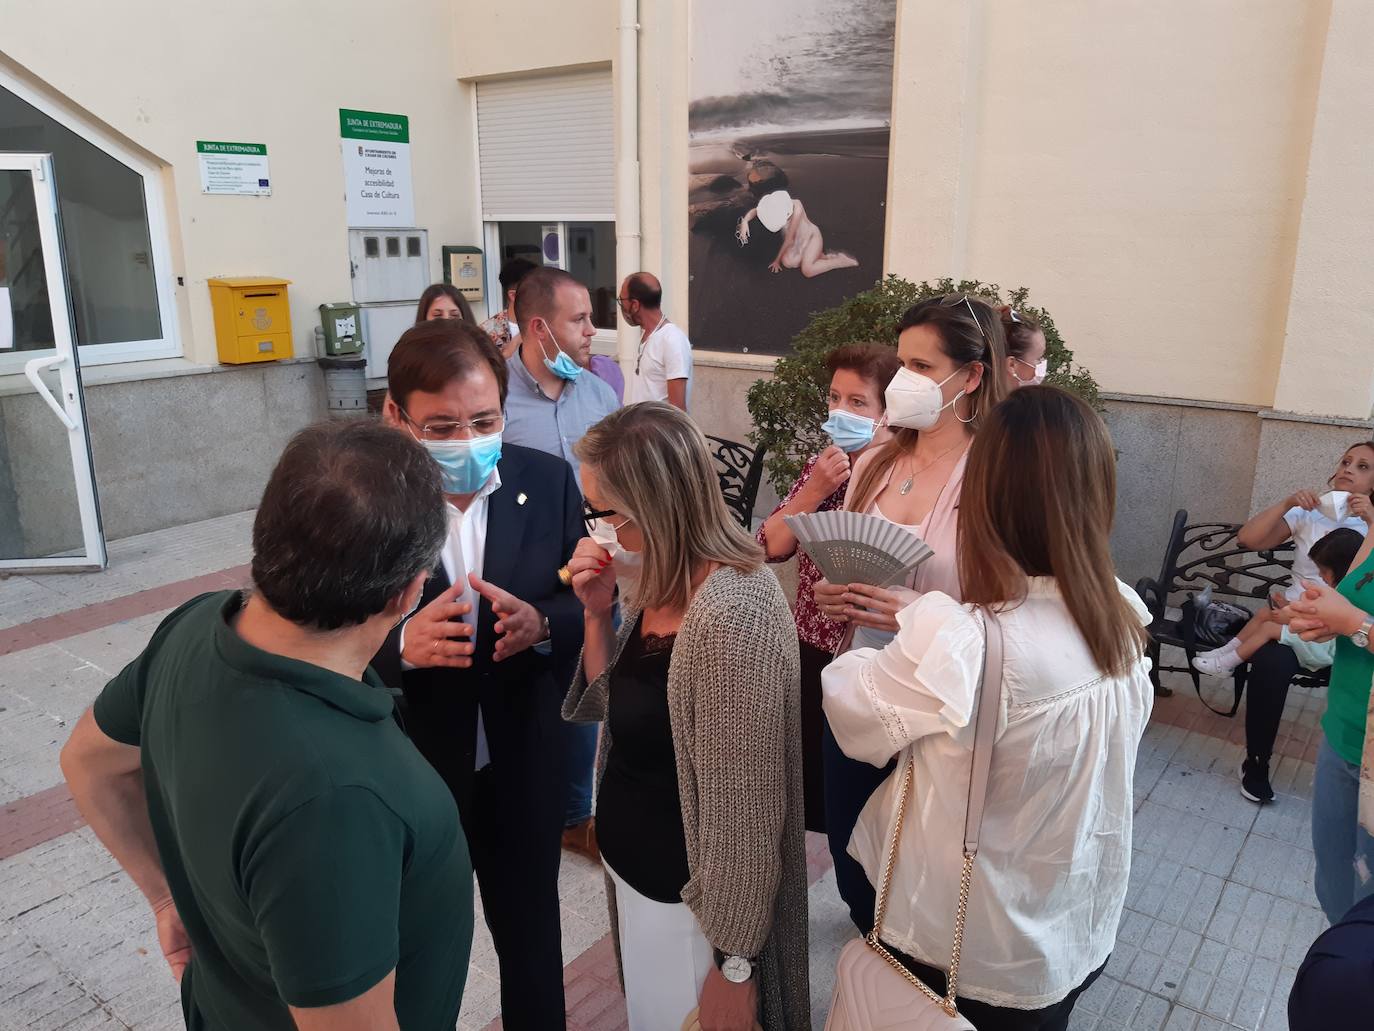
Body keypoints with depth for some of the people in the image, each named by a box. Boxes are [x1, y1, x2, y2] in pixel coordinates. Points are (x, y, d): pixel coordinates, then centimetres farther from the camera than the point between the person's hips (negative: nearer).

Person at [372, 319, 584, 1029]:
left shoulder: (548, 481, -11)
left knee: (532, 938, 25)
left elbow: (590, 606, -4)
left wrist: (540, 625, -25)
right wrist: (401, 646, -34)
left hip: (522, 767, 2)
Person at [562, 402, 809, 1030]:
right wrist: (596, 612, -9)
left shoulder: (730, 615, -31)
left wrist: (733, 963, -16)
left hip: (688, 901, -8)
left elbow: (745, 809, -25)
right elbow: (614, 709, 7)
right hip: (633, 871, 8)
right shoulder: (664, 584, -3)